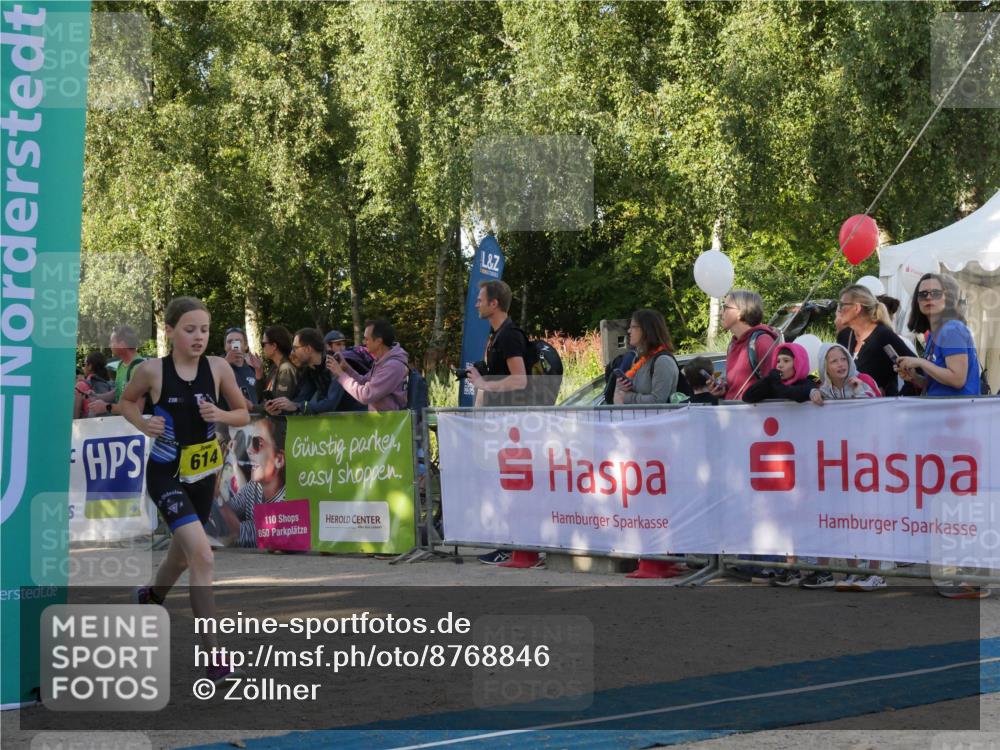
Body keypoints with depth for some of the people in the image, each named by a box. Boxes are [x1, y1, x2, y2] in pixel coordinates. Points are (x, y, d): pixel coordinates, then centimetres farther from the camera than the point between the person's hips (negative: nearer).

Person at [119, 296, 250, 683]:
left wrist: (220, 415, -17)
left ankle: (152, 595, 60)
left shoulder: (218, 368, -6)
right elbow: (127, 401, 7)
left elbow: (243, 415, 4)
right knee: (202, 555, -21)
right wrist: (144, 424, -12)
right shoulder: (151, 370, -12)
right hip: (165, 473, -4)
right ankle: (213, 654, -17)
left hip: (202, 474, 4)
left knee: (183, 553, 25)